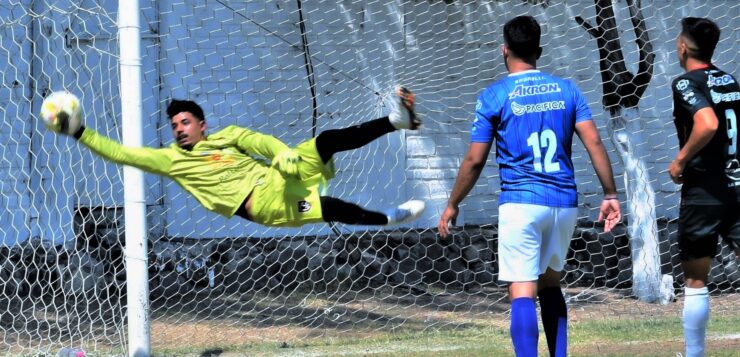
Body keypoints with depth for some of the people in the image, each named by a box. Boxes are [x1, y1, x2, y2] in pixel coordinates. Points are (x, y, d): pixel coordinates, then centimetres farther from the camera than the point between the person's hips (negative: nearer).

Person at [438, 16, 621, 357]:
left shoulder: (493, 96, -2)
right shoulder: (566, 89, 8)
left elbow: (474, 160, -1)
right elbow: (594, 143, 1)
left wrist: (452, 205, 10)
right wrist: (610, 194, 4)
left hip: (520, 203, -4)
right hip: (564, 202, 4)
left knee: (522, 293, -9)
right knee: (550, 284, 22)